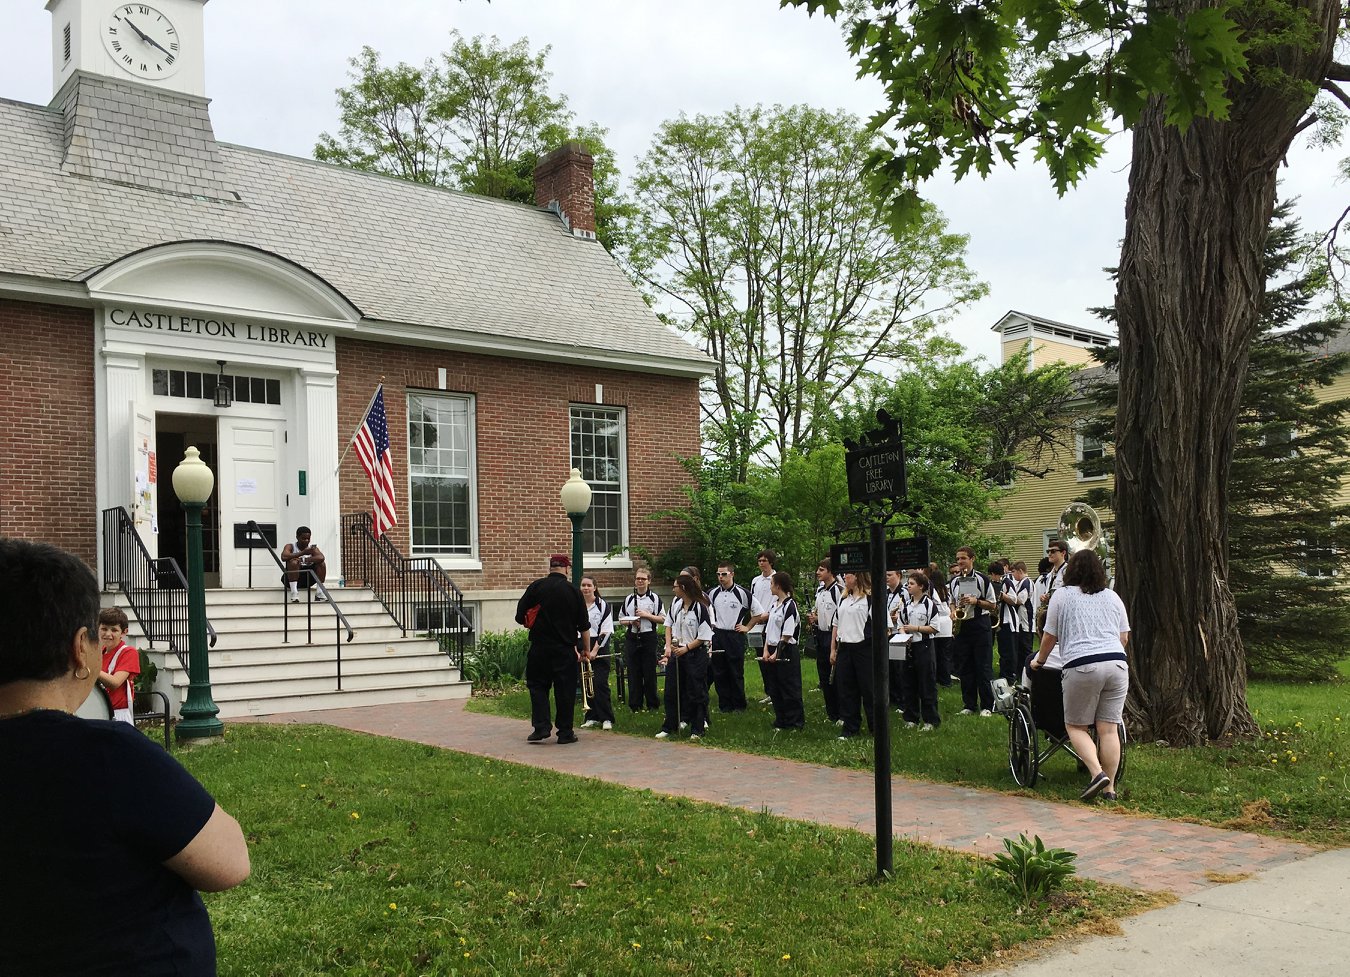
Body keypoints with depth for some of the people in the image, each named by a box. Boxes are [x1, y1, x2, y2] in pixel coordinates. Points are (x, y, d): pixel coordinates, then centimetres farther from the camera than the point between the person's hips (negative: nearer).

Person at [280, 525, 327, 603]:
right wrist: (303, 553, -33)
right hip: (291, 578, -3)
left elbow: (321, 557, -22)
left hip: (308, 579, 3)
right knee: (293, 562, -30)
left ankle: (320, 593, -16)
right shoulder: (290, 546, -6)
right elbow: (284, 557, -29)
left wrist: (304, 560, -33)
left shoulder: (313, 548, 1)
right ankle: (294, 593, -34)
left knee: (321, 563, -16)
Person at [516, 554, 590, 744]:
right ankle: (565, 732, 10)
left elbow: (520, 616, -3)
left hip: (539, 646, 0)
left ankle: (541, 727, 0)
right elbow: (584, 625, 1)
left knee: (537, 686, 11)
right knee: (565, 689, 6)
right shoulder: (573, 591, -3)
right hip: (565, 648, 0)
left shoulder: (536, 587, -4)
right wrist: (586, 649, 13)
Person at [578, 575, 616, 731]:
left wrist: (594, 651, -12)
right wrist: (575, 651, -5)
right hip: (581, 649, 3)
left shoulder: (603, 605, -1)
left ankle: (607, 718, -2)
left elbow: (606, 631, -5)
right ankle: (592, 717, 14)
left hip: (599, 648, -3)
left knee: (600, 683, -8)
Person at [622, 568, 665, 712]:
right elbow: (622, 619, 16)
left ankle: (652, 704, 12)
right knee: (633, 672, 4)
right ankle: (635, 704, 12)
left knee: (649, 672, 1)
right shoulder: (628, 599, 10)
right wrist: (630, 621, -5)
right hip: (632, 638, 3)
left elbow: (663, 619, -1)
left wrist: (647, 615, -13)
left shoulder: (655, 598, 0)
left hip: (649, 637, -3)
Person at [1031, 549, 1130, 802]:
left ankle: (1097, 773, -12)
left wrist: (1039, 660, 23)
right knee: (1109, 728, 5)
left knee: (1076, 726, 5)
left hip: (1081, 667, -4)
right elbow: (1124, 637, 20)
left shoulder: (1062, 596, 5)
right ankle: (1109, 788, 6)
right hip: (1117, 664, 4)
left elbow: (1050, 637, 7)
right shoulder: (1112, 596, 18)